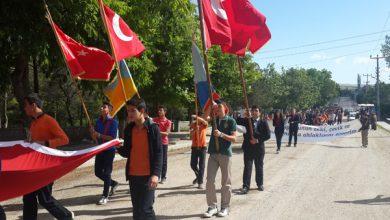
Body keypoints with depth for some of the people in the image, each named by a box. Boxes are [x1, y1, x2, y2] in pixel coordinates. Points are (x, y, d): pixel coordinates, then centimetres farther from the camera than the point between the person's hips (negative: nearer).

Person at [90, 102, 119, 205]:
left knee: (106, 173, -2)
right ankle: (113, 183, 34)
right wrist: (93, 134, -11)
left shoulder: (113, 122, -11)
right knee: (98, 172, 10)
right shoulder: (99, 121, 7)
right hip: (100, 149, 6)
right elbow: (95, 137, 11)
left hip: (109, 150, -6)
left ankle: (105, 196, 8)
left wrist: (99, 135, -22)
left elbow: (113, 137, -17)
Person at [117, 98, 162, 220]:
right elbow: (127, 152, 11)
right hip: (133, 175, 5)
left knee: (145, 209, -9)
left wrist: (156, 174, -18)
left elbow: (158, 153, -9)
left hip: (148, 175, -5)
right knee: (136, 209, 11)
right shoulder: (128, 129, 7)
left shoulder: (153, 128, -8)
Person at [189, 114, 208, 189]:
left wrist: (197, 117, -35)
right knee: (193, 165, 8)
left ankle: (200, 182, 2)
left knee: (201, 165, -3)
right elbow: (191, 133, -17)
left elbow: (205, 122, -28)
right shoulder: (192, 126, 1)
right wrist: (195, 129, -37)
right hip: (194, 147, 2)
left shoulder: (203, 125, -2)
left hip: (202, 147, -2)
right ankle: (198, 176, 36)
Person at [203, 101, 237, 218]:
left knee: (226, 182, 4)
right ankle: (212, 206, 7)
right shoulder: (214, 119, 12)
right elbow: (205, 116, -6)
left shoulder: (231, 120, -1)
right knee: (210, 180, -1)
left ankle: (225, 207, 14)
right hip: (213, 153, 4)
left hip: (225, 154, -4)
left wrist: (221, 134, -19)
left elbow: (233, 138, -7)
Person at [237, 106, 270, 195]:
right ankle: (246, 186, -4)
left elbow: (268, 135, -4)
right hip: (248, 147, 0)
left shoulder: (263, 122, 2)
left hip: (259, 148, 0)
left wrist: (258, 140, -14)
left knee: (259, 167, 12)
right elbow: (237, 122, -9)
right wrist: (246, 117, -17)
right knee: (247, 167, -4)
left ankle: (260, 184, 26)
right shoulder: (246, 121, 5)